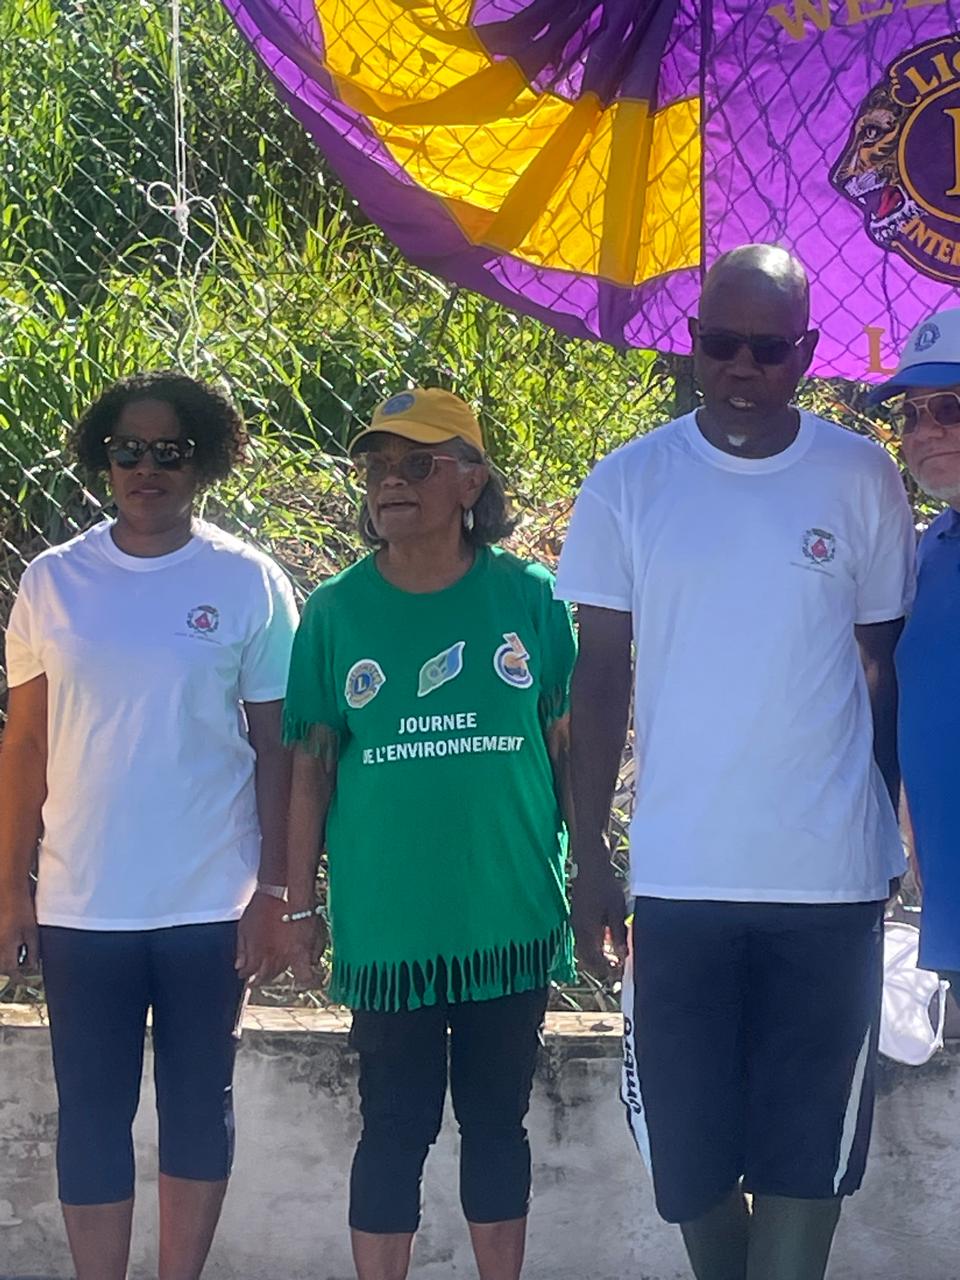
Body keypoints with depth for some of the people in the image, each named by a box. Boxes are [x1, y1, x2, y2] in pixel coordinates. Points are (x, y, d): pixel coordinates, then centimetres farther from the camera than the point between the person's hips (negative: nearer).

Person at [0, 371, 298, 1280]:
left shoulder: (249, 583, -1)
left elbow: (275, 749, 0)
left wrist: (273, 891, -4)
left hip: (210, 904, -1)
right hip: (81, 906, 1)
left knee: (198, 1103, 9)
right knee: (92, 1112, 5)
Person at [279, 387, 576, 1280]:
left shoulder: (529, 598, -2)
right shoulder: (337, 610, -1)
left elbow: (567, 748, 3)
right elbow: (311, 765, 1)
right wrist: (298, 906, 0)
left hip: (512, 921, 1)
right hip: (385, 928, 0)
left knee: (497, 1123, 13)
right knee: (395, 1129, 7)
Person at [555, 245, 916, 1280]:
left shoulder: (863, 480, 0)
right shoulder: (628, 485, 0)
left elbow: (883, 668, 6)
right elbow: (600, 679, 2)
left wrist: (887, 838, 6)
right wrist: (588, 860, -1)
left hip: (833, 882, 0)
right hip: (679, 880, 1)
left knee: (807, 1153, 4)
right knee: (690, 1152, 9)